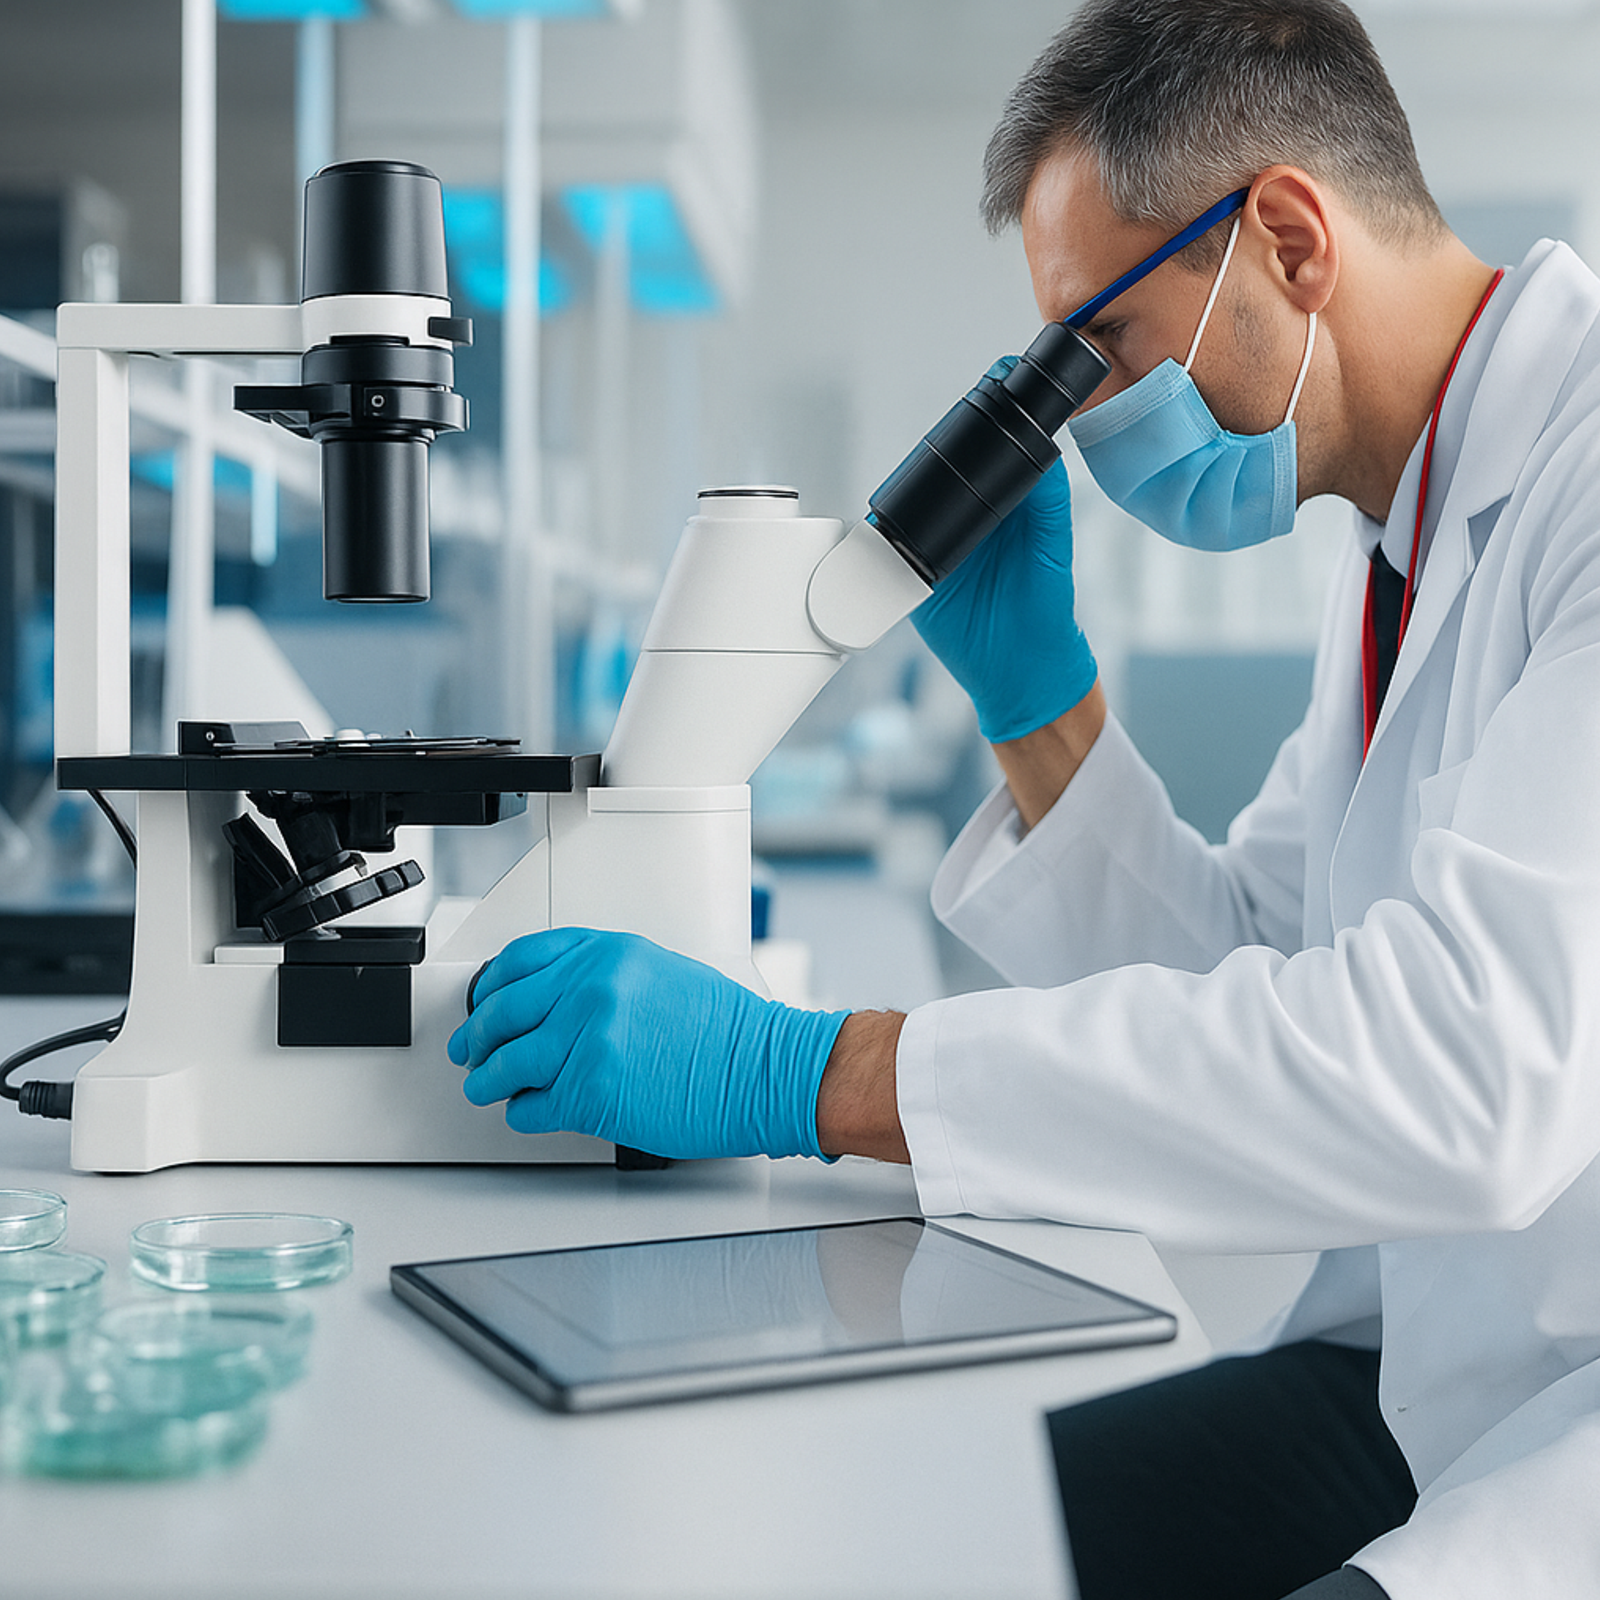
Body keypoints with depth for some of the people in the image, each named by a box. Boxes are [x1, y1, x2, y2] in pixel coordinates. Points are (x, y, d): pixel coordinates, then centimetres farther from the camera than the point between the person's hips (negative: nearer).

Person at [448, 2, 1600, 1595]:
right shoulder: (1403, 544, 13)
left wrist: (805, 1073, -26)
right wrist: (1035, 696, 2)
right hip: (1426, 1381, 8)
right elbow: (1239, 981, 14)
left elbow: (1469, 1062, -30)